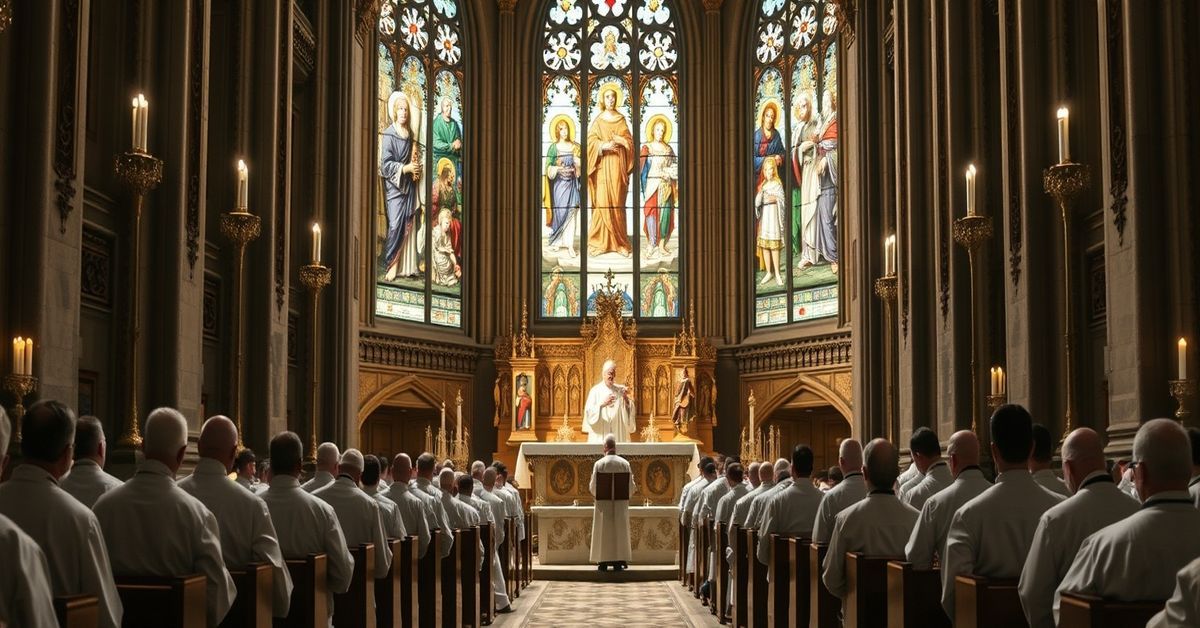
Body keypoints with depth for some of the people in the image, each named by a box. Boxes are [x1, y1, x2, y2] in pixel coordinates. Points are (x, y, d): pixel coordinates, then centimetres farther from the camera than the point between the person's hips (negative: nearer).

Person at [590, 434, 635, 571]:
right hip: (620, 504, 2)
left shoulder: (599, 463, -9)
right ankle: (619, 561, 7)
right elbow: (631, 485, -1)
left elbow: (593, 486, -7)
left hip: (603, 503, -2)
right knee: (619, 531, 8)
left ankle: (603, 561, 2)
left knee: (604, 532, 4)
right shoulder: (624, 463, -3)